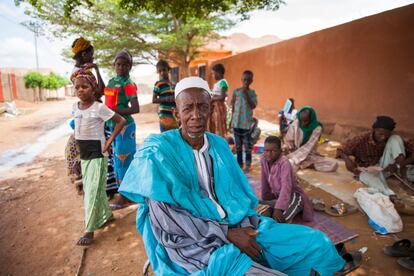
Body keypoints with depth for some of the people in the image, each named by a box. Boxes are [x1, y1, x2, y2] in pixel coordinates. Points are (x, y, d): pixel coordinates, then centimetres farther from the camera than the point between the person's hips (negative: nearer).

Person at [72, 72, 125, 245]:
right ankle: (106, 214, 36)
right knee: (89, 189, 16)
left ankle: (89, 230, 8)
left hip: (97, 152, -7)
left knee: (93, 191, -3)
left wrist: (109, 141, -15)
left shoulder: (99, 108, -15)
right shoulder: (75, 107, 5)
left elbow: (121, 121, -12)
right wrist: (79, 139, 11)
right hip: (83, 153, 8)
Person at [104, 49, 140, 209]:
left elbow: (135, 109, -20)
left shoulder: (128, 84, -12)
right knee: (117, 160, 16)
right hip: (112, 125, 8)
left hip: (124, 125, -8)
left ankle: (125, 196, 13)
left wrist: (115, 111, -21)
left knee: (123, 160, 0)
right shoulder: (112, 81, 11)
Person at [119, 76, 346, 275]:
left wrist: (244, 228, -11)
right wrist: (227, 234, -17)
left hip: (236, 226, 6)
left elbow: (237, 193, 10)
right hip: (193, 242, -5)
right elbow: (164, 218, -16)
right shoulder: (157, 151, -12)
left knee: (316, 243, -1)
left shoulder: (219, 145, 6)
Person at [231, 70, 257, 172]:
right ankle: (239, 163, 24)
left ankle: (248, 165, 13)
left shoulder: (252, 92, -1)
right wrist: (231, 120, 8)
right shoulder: (236, 91, 3)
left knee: (247, 144, 2)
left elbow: (253, 106, -14)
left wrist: (246, 94, -18)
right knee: (238, 145, 11)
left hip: (247, 122, -2)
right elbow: (233, 106, 8)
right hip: (236, 122, 3)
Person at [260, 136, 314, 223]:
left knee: (279, 218, -29)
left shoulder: (284, 163, -27)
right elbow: (264, 181, 4)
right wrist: (265, 199, 13)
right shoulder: (263, 160, -8)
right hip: (277, 195, 7)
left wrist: (278, 208, -44)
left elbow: (286, 187, -36)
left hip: (293, 196, -7)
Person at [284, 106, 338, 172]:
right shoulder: (295, 124, -10)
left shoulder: (317, 128, -14)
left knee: (334, 164, -19)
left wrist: (293, 156, -29)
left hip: (310, 155, 1)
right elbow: (288, 140, 0)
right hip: (295, 154, -1)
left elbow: (309, 146, -21)